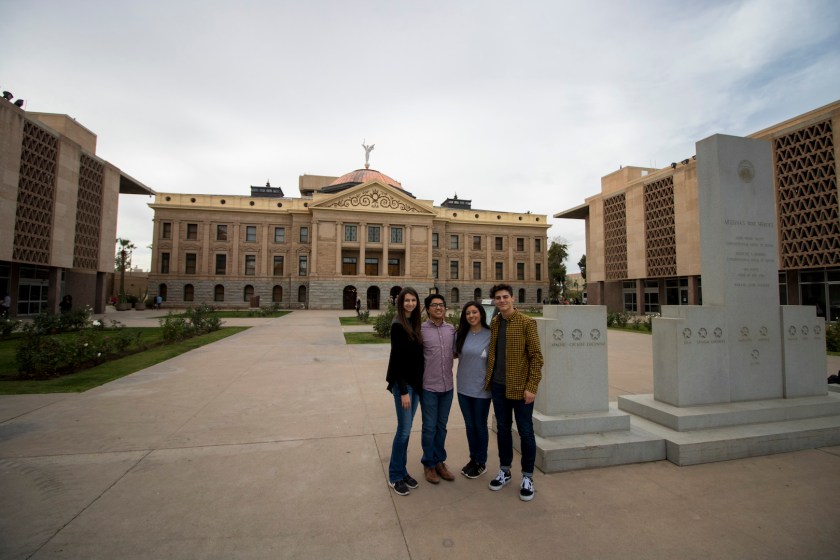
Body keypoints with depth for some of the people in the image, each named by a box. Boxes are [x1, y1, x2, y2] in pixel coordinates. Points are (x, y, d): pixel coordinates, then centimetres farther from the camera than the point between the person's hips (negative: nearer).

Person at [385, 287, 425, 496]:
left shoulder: (415, 324, 8)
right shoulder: (398, 325, -14)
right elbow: (397, 359, -17)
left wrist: (417, 383, 9)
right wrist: (403, 390, -18)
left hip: (415, 382, 7)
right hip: (403, 383, -7)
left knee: (406, 430, 15)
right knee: (404, 430, 0)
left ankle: (402, 471, 28)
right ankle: (395, 476, 17)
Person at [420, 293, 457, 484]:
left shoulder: (451, 329, 4)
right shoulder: (421, 330, -9)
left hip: (447, 386, 4)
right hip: (429, 386, -4)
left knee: (441, 426, 17)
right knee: (429, 428, 8)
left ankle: (440, 461, 32)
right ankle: (429, 464, 26)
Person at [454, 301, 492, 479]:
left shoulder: (490, 335, -10)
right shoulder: (461, 335, 0)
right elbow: (454, 354, 12)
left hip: (482, 388, -3)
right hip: (464, 387, 4)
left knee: (480, 426, 12)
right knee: (469, 425, 16)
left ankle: (481, 462, 30)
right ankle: (473, 458, 35)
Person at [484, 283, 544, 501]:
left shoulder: (527, 323, -10)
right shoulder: (494, 323, 6)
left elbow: (536, 357, -11)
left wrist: (531, 387, -16)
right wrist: (489, 379, 8)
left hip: (520, 387, -5)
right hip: (498, 386, 5)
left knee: (525, 432, 7)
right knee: (502, 428, 16)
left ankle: (527, 477, 23)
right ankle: (504, 471, 32)